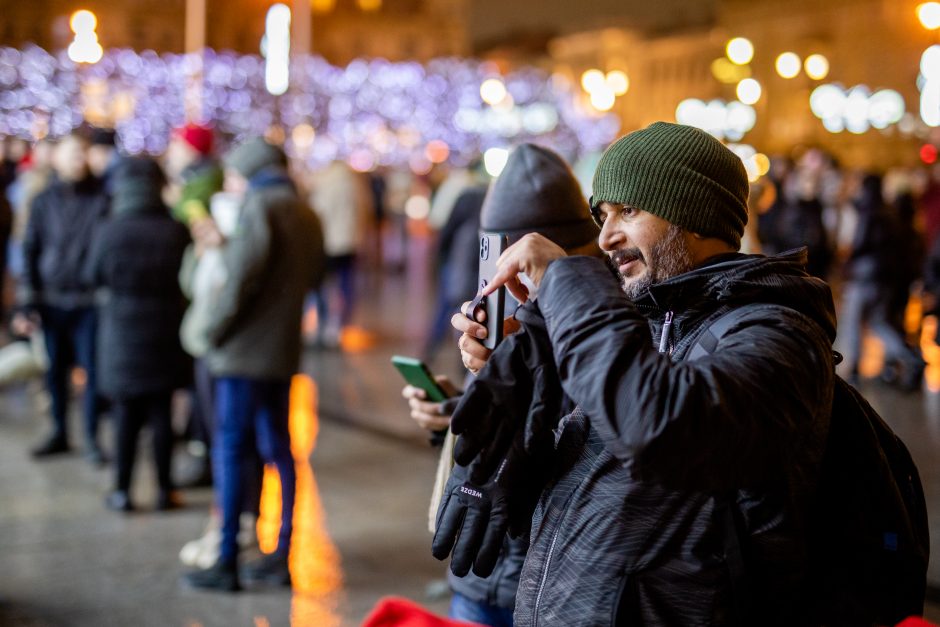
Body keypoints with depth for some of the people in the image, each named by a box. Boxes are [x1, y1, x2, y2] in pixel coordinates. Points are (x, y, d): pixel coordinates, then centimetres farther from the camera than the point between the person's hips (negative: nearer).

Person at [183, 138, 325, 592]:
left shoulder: (259, 207, -11)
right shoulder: (306, 216, 15)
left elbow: (242, 278, -19)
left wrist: (217, 331, -8)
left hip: (245, 350, -8)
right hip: (283, 351, 8)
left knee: (228, 450, -2)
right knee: (277, 449, 13)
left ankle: (227, 562, 1)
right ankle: (282, 556, 17)